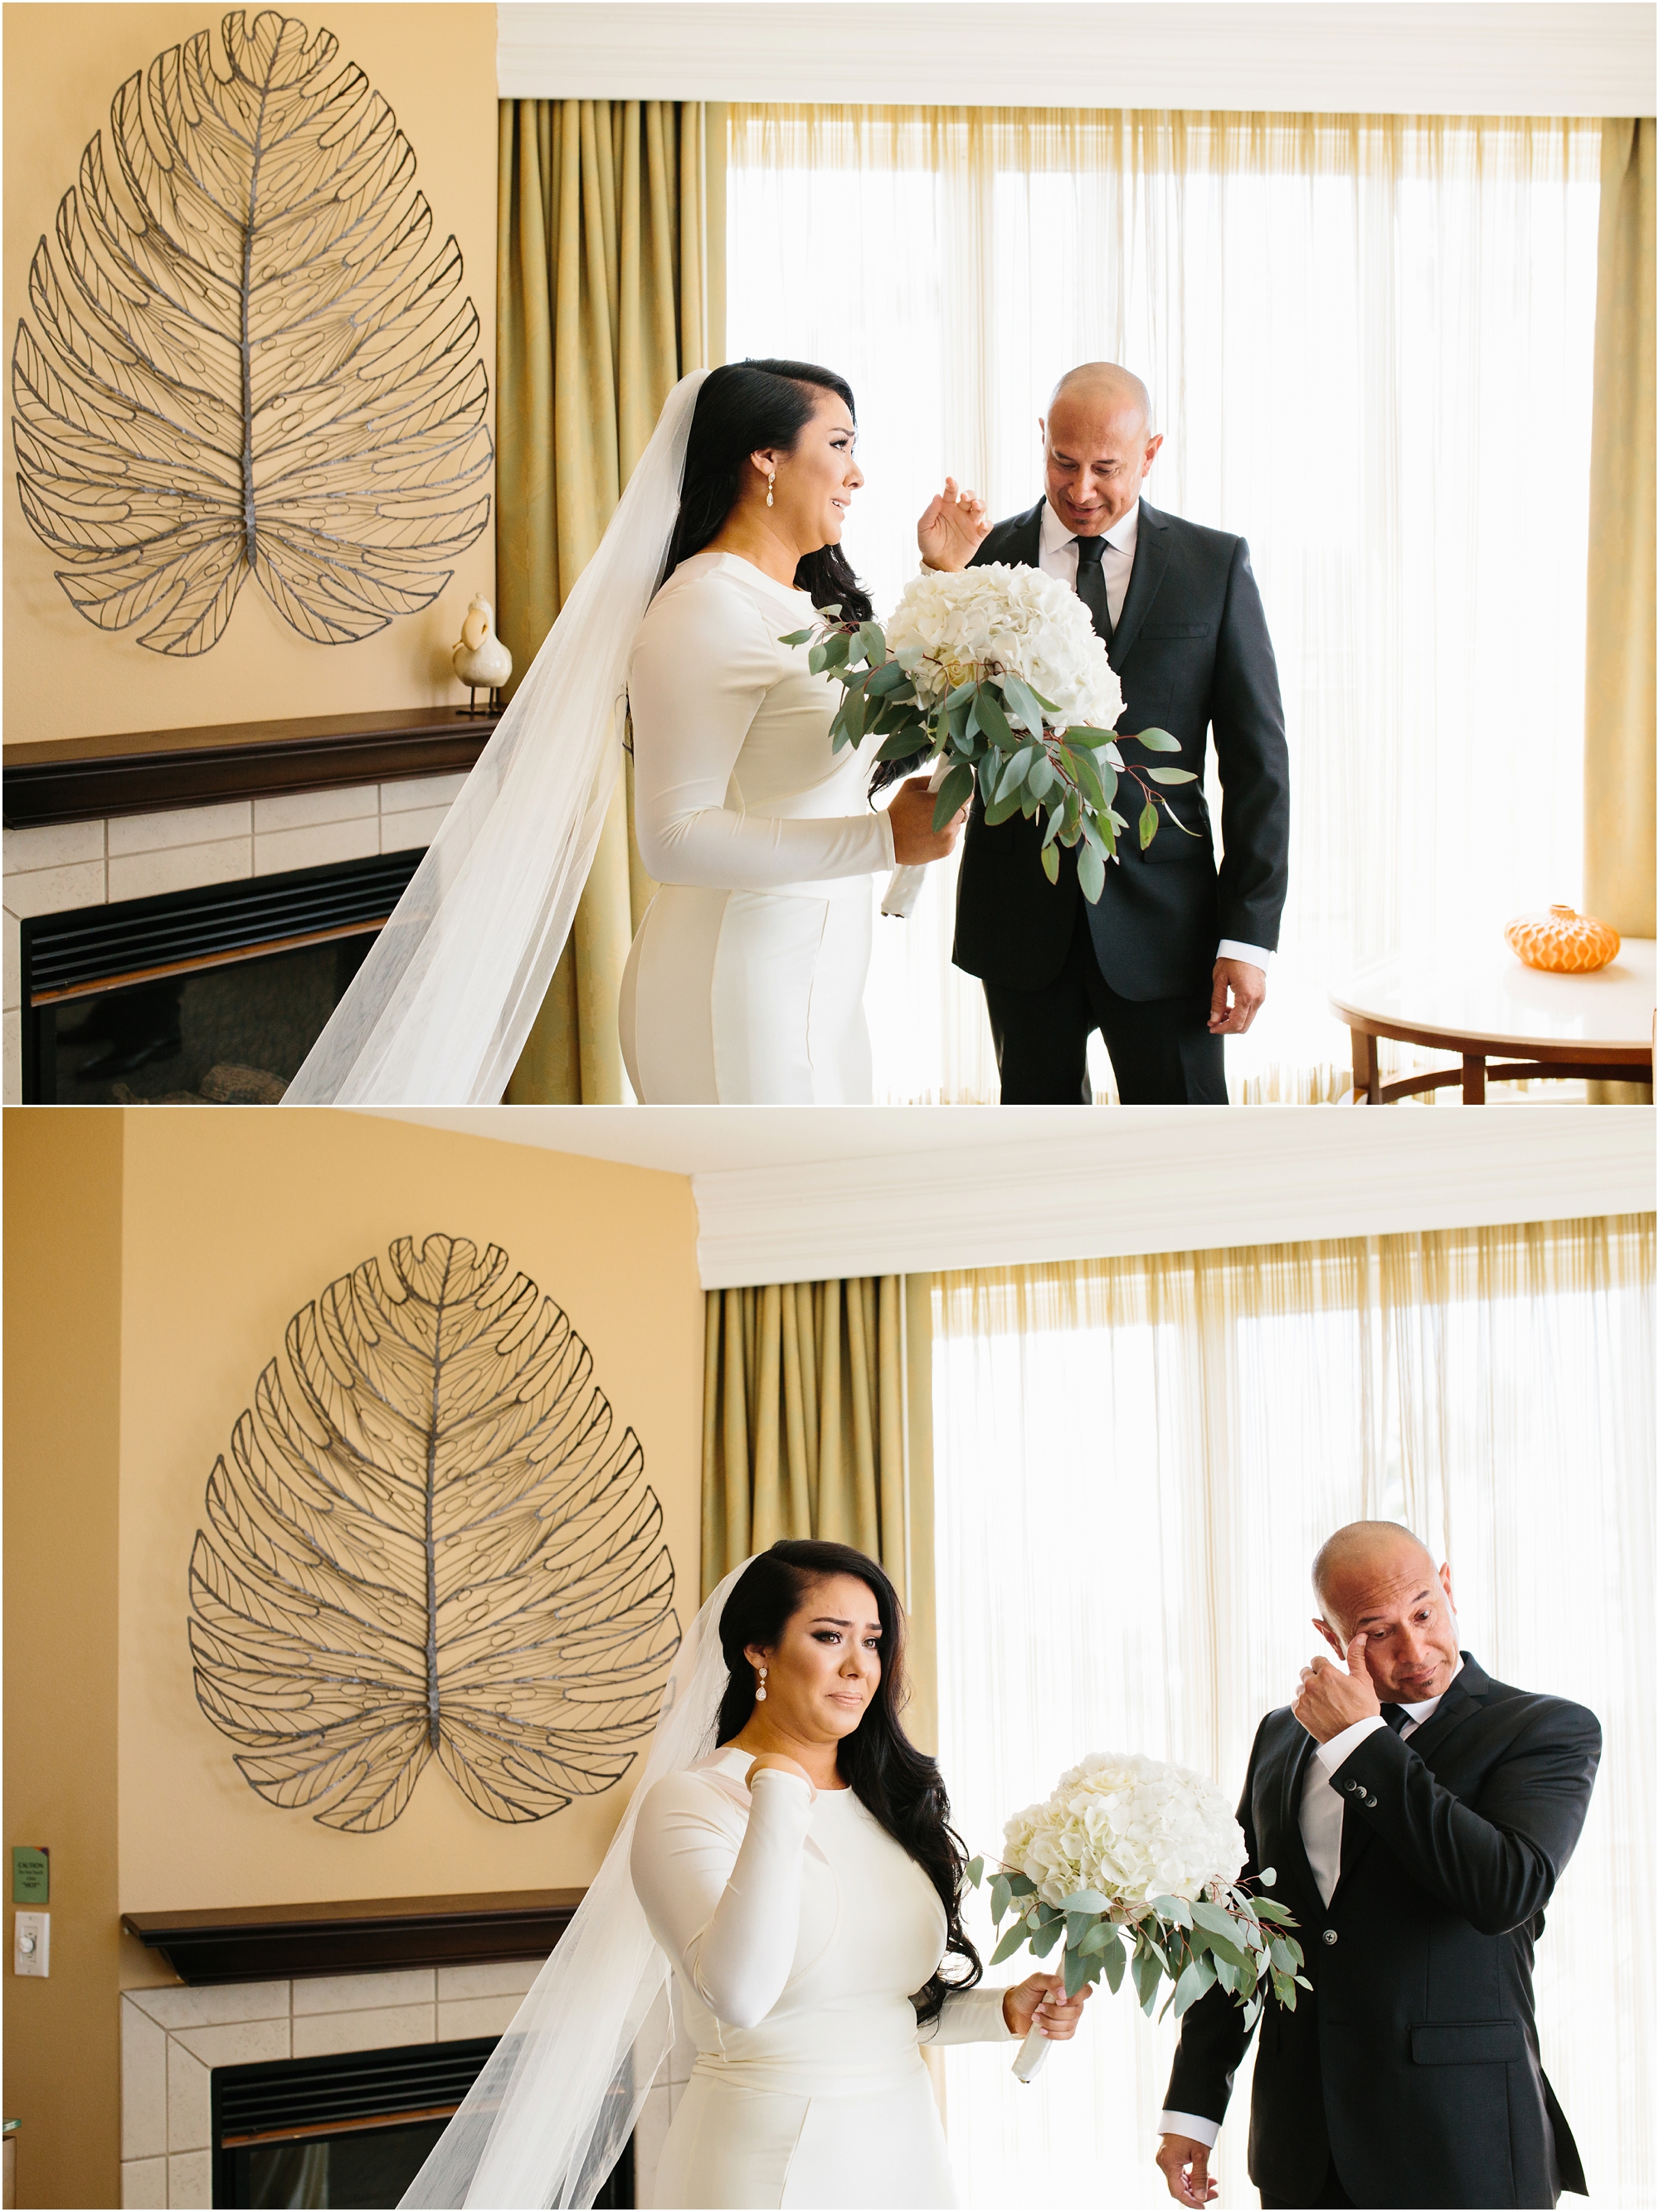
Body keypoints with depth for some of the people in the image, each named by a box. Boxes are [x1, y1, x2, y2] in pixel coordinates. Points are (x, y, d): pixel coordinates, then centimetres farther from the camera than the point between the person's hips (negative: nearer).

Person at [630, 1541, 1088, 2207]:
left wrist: (1004, 2012, 1)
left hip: (900, 2150, 6)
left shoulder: (887, 1804, 10)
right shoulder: (691, 1804, -12)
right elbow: (740, 1997, -27)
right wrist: (779, 1795, -24)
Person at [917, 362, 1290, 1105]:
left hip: (1161, 924, -1)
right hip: (1023, 917, 1)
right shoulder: (984, 559, 1)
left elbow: (1256, 759, 1)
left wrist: (1248, 933, -5)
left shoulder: (1215, 566, 1)